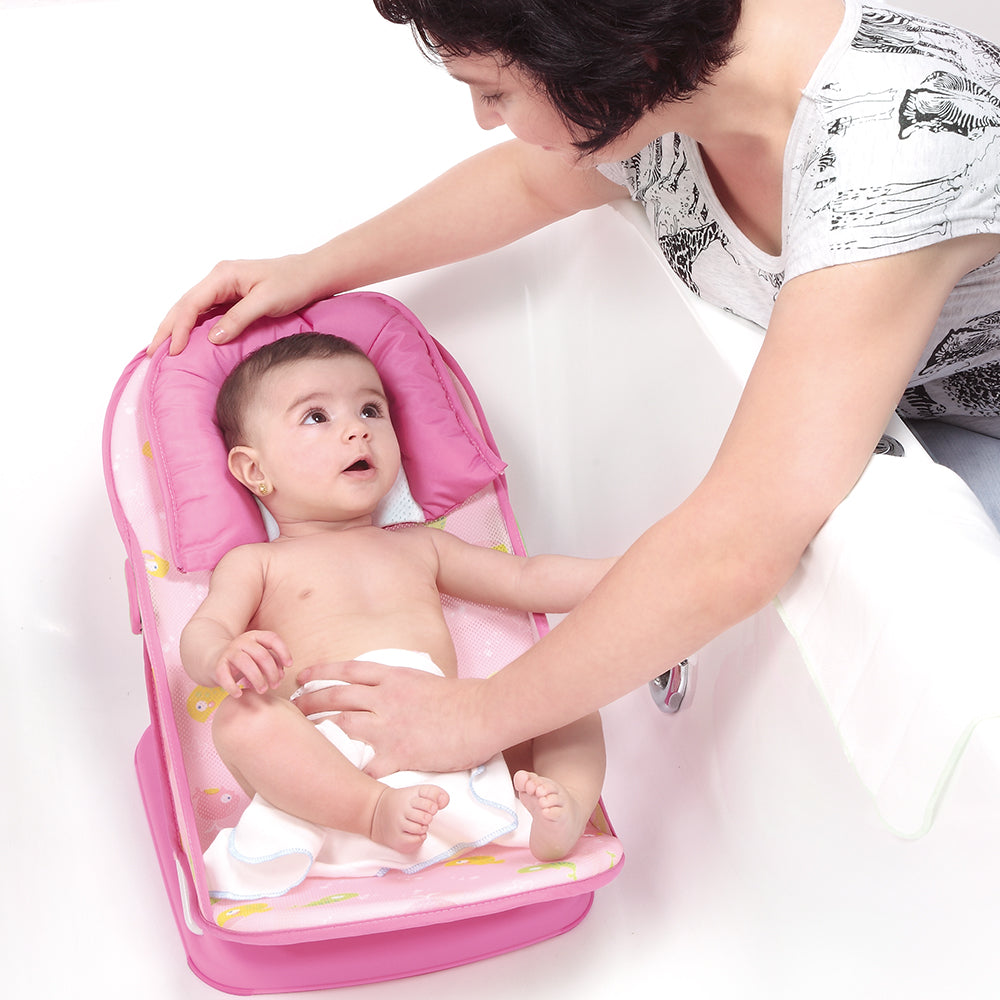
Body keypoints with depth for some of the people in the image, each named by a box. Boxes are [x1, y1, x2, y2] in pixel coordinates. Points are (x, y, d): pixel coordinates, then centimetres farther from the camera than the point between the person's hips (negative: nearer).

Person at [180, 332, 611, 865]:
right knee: (240, 719, -31)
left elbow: (525, 579, 29)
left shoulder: (419, 545, 28)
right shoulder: (254, 563, 17)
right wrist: (223, 658, -25)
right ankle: (374, 811, -43)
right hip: (333, 765, -4)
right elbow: (202, 631, 1)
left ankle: (565, 808, -33)